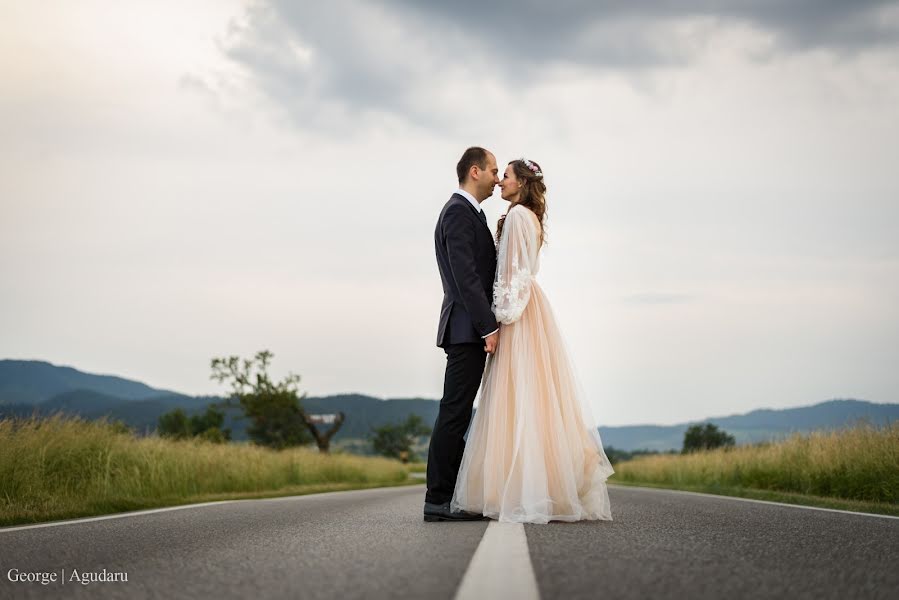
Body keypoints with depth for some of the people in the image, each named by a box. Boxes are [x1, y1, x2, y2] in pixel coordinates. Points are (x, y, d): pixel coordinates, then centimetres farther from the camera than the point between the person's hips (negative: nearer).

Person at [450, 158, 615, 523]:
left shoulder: (517, 215, -9)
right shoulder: (530, 217, 20)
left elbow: (515, 272, -15)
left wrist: (502, 315, -15)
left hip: (518, 314, -10)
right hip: (528, 309, 10)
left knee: (518, 398, -11)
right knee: (535, 398, 7)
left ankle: (524, 495, -12)